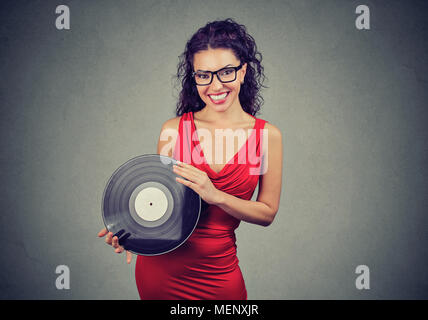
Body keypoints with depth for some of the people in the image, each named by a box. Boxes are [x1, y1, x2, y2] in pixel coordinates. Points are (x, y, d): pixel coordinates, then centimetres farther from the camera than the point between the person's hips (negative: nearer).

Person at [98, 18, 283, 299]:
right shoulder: (173, 129, -4)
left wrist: (215, 195, -18)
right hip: (160, 267, 1)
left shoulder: (267, 135, -5)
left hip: (218, 273, 0)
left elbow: (268, 213, -4)